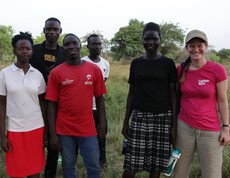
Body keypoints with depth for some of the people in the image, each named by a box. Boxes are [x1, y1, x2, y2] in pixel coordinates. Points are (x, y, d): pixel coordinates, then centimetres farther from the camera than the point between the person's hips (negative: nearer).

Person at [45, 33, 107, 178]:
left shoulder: (94, 69, 2)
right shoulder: (56, 72, -1)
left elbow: (100, 99, 5)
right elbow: (52, 104, -1)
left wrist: (102, 126, 1)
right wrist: (52, 133, -4)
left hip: (88, 129, 1)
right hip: (64, 130, 0)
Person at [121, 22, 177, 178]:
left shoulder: (168, 64, 1)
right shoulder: (136, 63, 7)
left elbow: (172, 95, 1)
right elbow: (131, 93, 10)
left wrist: (174, 125, -2)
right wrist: (126, 121, 8)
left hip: (162, 117, -1)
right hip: (139, 116, 1)